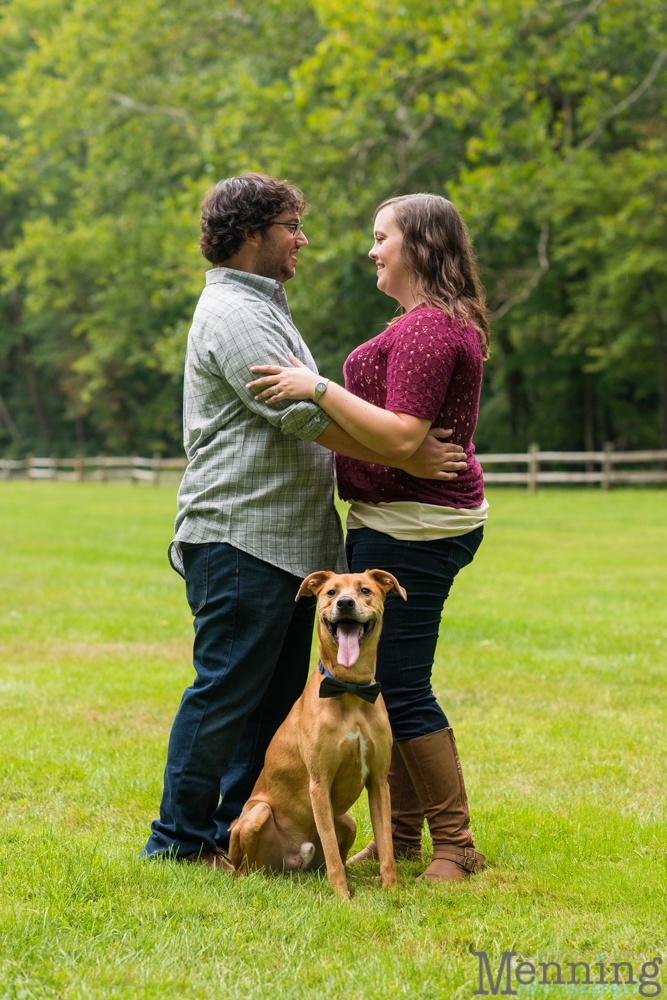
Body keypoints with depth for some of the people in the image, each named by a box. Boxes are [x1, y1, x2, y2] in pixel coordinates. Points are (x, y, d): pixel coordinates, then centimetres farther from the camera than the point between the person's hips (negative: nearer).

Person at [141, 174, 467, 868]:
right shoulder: (231, 313, -12)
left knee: (276, 693, 12)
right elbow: (304, 415, -20)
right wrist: (403, 458, -18)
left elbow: (305, 416, 26)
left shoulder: (262, 309, 23)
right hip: (241, 538, -10)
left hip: (289, 543, 10)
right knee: (225, 690, -5)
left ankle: (236, 830, 19)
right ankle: (181, 837, 3)